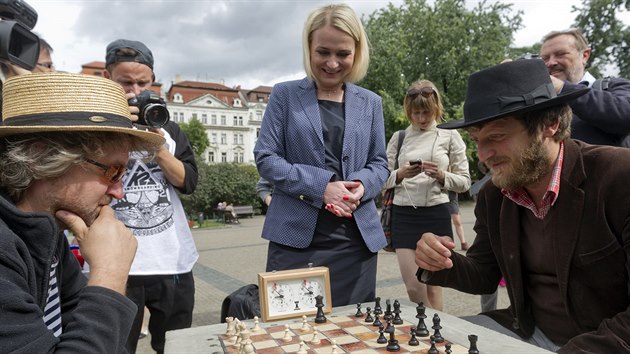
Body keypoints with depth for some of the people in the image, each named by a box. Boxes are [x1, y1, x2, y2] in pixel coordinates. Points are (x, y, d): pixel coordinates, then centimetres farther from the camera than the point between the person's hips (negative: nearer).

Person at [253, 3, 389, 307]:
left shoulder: (370, 103, 12)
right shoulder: (285, 95, 4)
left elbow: (379, 163, 13)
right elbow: (265, 157, -2)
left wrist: (361, 186, -11)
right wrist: (321, 186, -15)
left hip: (356, 239, 3)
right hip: (296, 237, -2)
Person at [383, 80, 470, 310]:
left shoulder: (449, 136, 4)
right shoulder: (399, 138, 9)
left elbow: (464, 181, 4)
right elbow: (384, 179, 9)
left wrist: (441, 176, -15)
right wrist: (400, 174, -12)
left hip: (436, 213, -1)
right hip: (403, 214, 2)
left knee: (432, 286, 7)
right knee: (413, 288, 1)